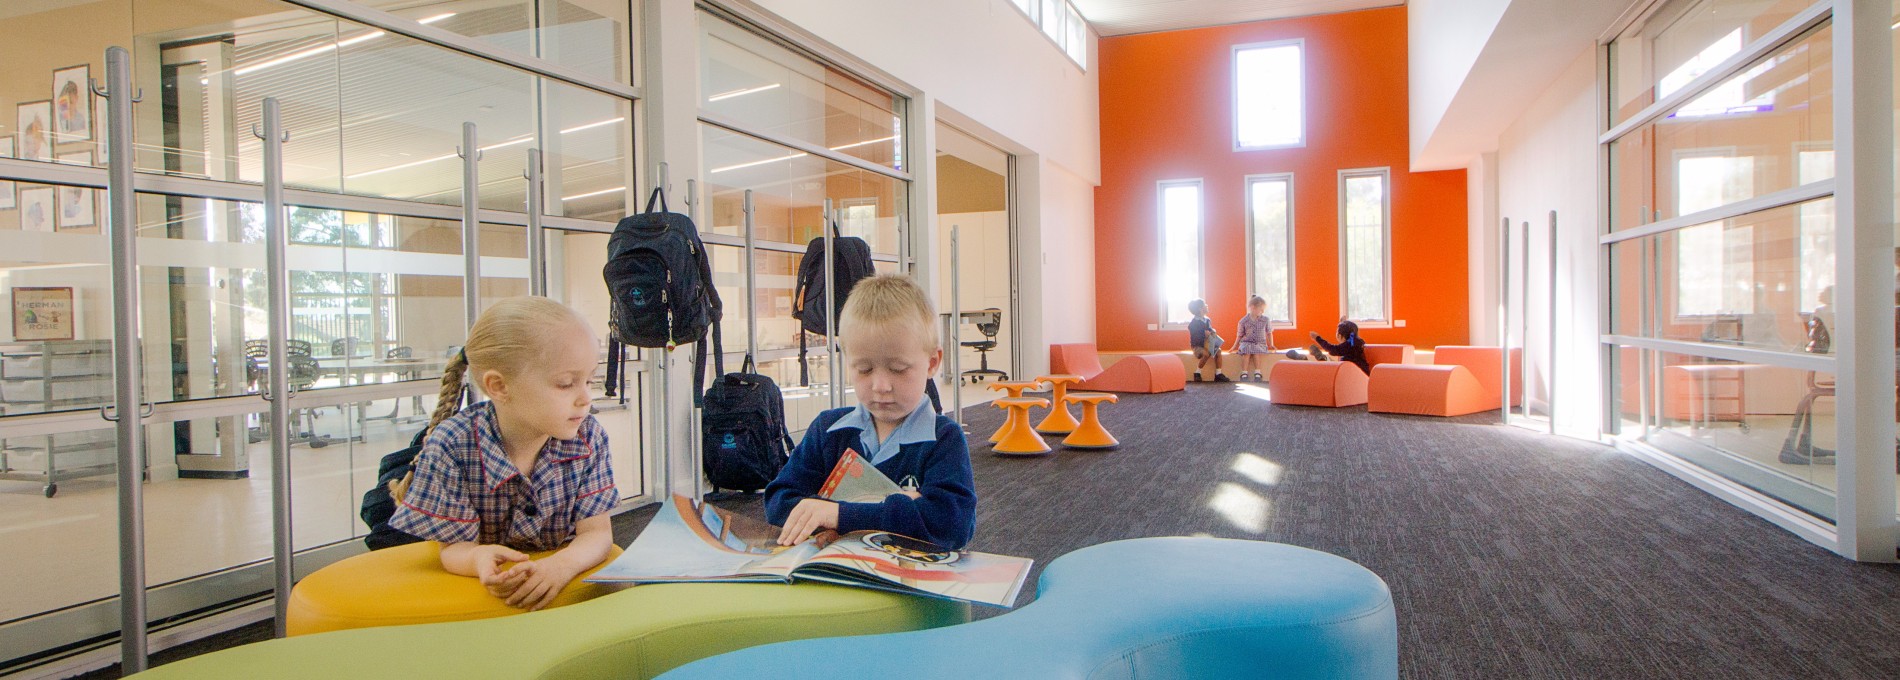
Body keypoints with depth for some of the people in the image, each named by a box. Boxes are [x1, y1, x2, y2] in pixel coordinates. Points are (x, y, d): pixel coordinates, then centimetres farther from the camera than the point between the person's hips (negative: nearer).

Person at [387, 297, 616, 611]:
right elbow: (454, 546, -10)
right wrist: (478, 559, -35)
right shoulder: (451, 444, -14)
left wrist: (563, 564, -33)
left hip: (565, 587, 1)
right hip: (484, 594, 0)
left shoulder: (589, 437, -7)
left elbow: (597, 533, -10)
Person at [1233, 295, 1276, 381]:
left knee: (1256, 350, -35)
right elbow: (1239, 335, 10)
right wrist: (1235, 346, 8)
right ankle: (1244, 374, -35)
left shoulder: (1265, 320, 3)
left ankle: (1257, 373, -32)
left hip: (1260, 343, 0)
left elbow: (1269, 333, 15)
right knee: (1246, 351, -35)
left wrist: (1271, 345, 6)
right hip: (1246, 342, 0)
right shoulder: (1243, 321, 0)